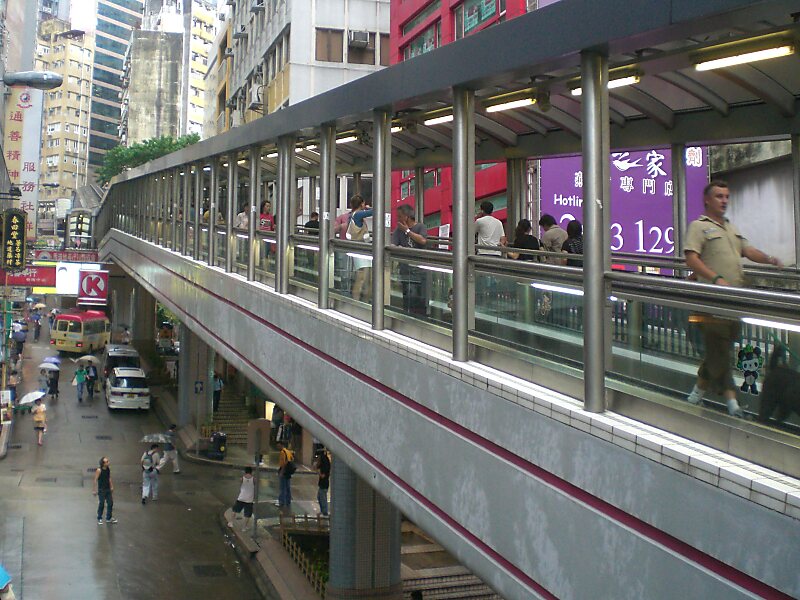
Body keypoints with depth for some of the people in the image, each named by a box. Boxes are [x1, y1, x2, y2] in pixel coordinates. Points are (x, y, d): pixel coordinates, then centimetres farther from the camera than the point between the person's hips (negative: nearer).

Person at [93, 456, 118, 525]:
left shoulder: (108, 468, 2)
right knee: (101, 504, 2)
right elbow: (95, 480, -14)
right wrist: (94, 490, -15)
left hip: (108, 489, 6)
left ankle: (108, 518, 18)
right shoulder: (99, 470, -17)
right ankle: (99, 519, 17)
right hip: (101, 490, -6)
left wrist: (111, 487, 15)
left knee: (110, 503, 7)